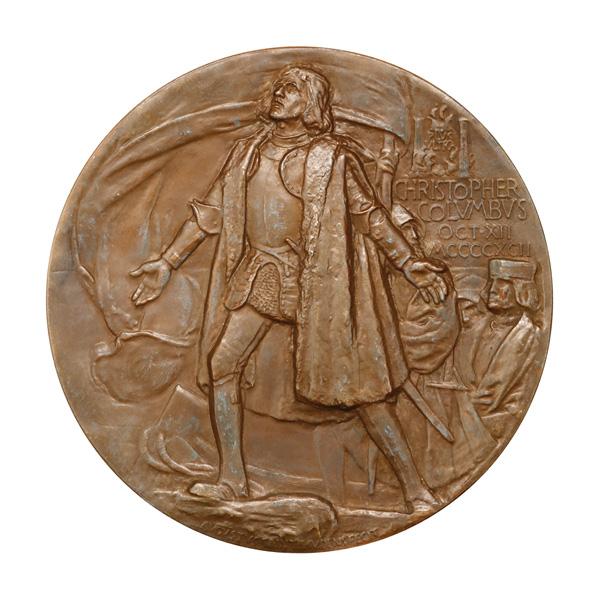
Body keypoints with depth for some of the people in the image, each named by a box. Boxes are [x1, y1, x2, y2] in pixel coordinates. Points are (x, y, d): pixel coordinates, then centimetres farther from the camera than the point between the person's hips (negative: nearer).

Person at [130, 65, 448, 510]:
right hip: (255, 277, 5)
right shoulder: (248, 152, 11)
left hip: (314, 283, -5)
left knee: (355, 380, -4)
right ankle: (233, 479, 13)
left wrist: (411, 265, -9)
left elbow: (370, 216, -2)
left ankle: (415, 486, 7)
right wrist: (167, 263, 13)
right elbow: (211, 211, 14)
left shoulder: (331, 157, -3)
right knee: (221, 366, -1)